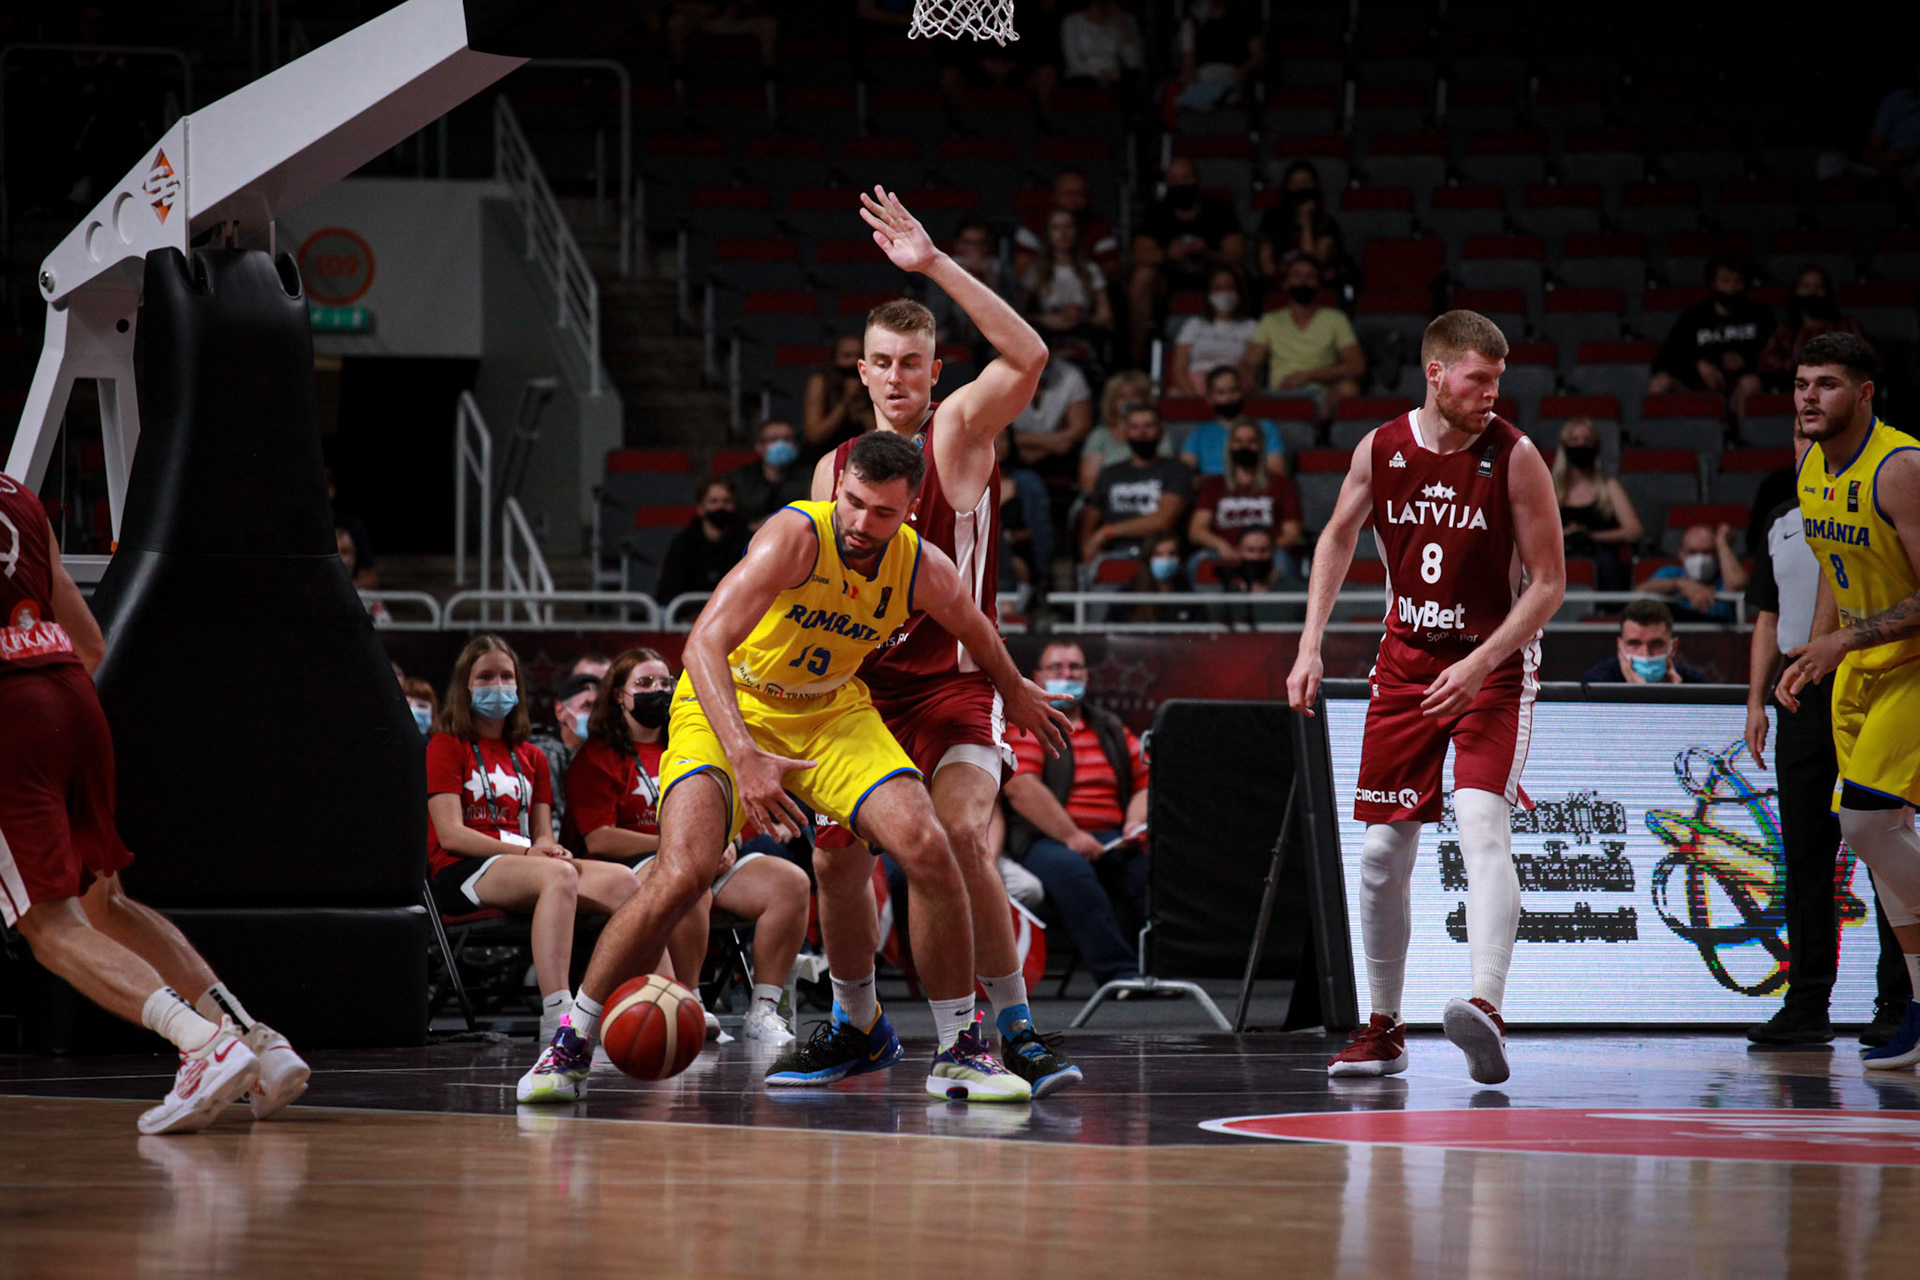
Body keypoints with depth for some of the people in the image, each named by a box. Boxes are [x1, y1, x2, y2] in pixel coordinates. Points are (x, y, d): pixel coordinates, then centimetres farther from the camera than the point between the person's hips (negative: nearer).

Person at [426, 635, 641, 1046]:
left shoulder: (531, 757, 26)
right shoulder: (446, 747, 7)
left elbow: (543, 834, 18)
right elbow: (450, 833, -5)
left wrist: (551, 848, -9)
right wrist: (527, 851, -16)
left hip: (518, 862, 6)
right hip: (459, 873, -6)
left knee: (620, 880, -23)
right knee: (559, 876, -37)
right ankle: (556, 1012, -49)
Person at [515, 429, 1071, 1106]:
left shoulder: (925, 572, -13)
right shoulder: (796, 535, -29)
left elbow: (976, 631, 13)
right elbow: (704, 643, -38)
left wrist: (1016, 693, 31)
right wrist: (744, 756, -49)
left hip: (833, 713, 4)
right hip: (725, 708, -4)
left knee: (928, 848, -16)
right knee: (681, 875, -24)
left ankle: (959, 1054, -2)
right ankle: (570, 1045, -5)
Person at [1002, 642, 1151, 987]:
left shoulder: (1110, 729, 26)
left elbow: (1145, 783, 21)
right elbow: (1020, 787, -9)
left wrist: (1136, 824, -3)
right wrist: (1071, 837, -17)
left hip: (1113, 840, 5)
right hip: (1046, 839, -5)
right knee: (1069, 869, -40)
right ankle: (1119, 971, -46)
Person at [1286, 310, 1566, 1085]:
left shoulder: (1515, 458, -14)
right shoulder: (1381, 450, -4)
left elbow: (1549, 583, -11)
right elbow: (1339, 537, 13)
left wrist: (1482, 664, -22)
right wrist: (1310, 645, 4)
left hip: (1494, 664, -4)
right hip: (1406, 663, 4)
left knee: (1481, 823, -25)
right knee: (1383, 851, 5)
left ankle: (1487, 1005, -39)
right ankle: (1383, 1028, 20)